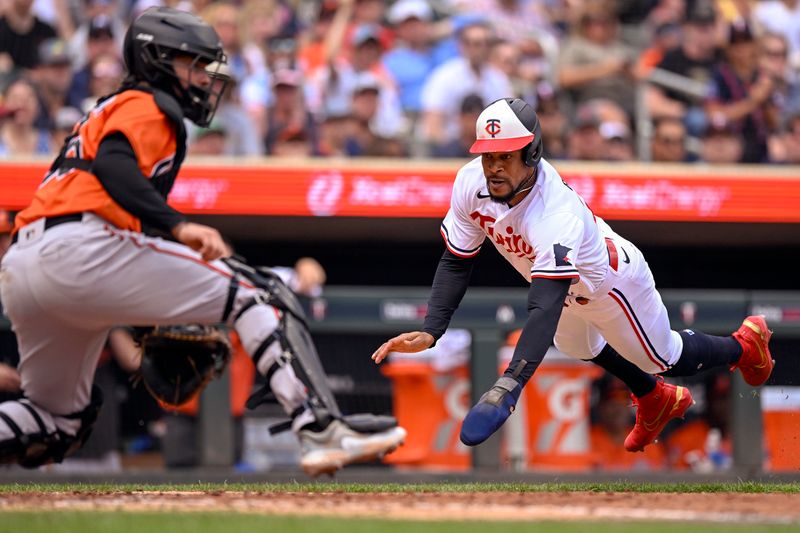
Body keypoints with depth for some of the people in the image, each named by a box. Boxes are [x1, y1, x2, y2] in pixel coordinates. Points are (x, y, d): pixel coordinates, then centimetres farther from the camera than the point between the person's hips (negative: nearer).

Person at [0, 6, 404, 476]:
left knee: (62, 423, 21)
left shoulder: (107, 111, 34)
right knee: (256, 292, -7)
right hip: (83, 250, -9)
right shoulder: (148, 106, 5)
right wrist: (178, 225, -27)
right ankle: (322, 430, -22)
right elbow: (112, 164, -16)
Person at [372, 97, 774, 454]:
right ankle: (657, 401, 61)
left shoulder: (557, 215, -49)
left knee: (667, 359, 16)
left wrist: (509, 384, -68)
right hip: (565, 284, 7)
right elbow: (456, 262, -17)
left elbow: (545, 307, -58)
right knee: (580, 348, 33)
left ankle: (744, 345, 47)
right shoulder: (472, 183, -29)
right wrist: (429, 332, -31)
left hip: (612, 283, -7)